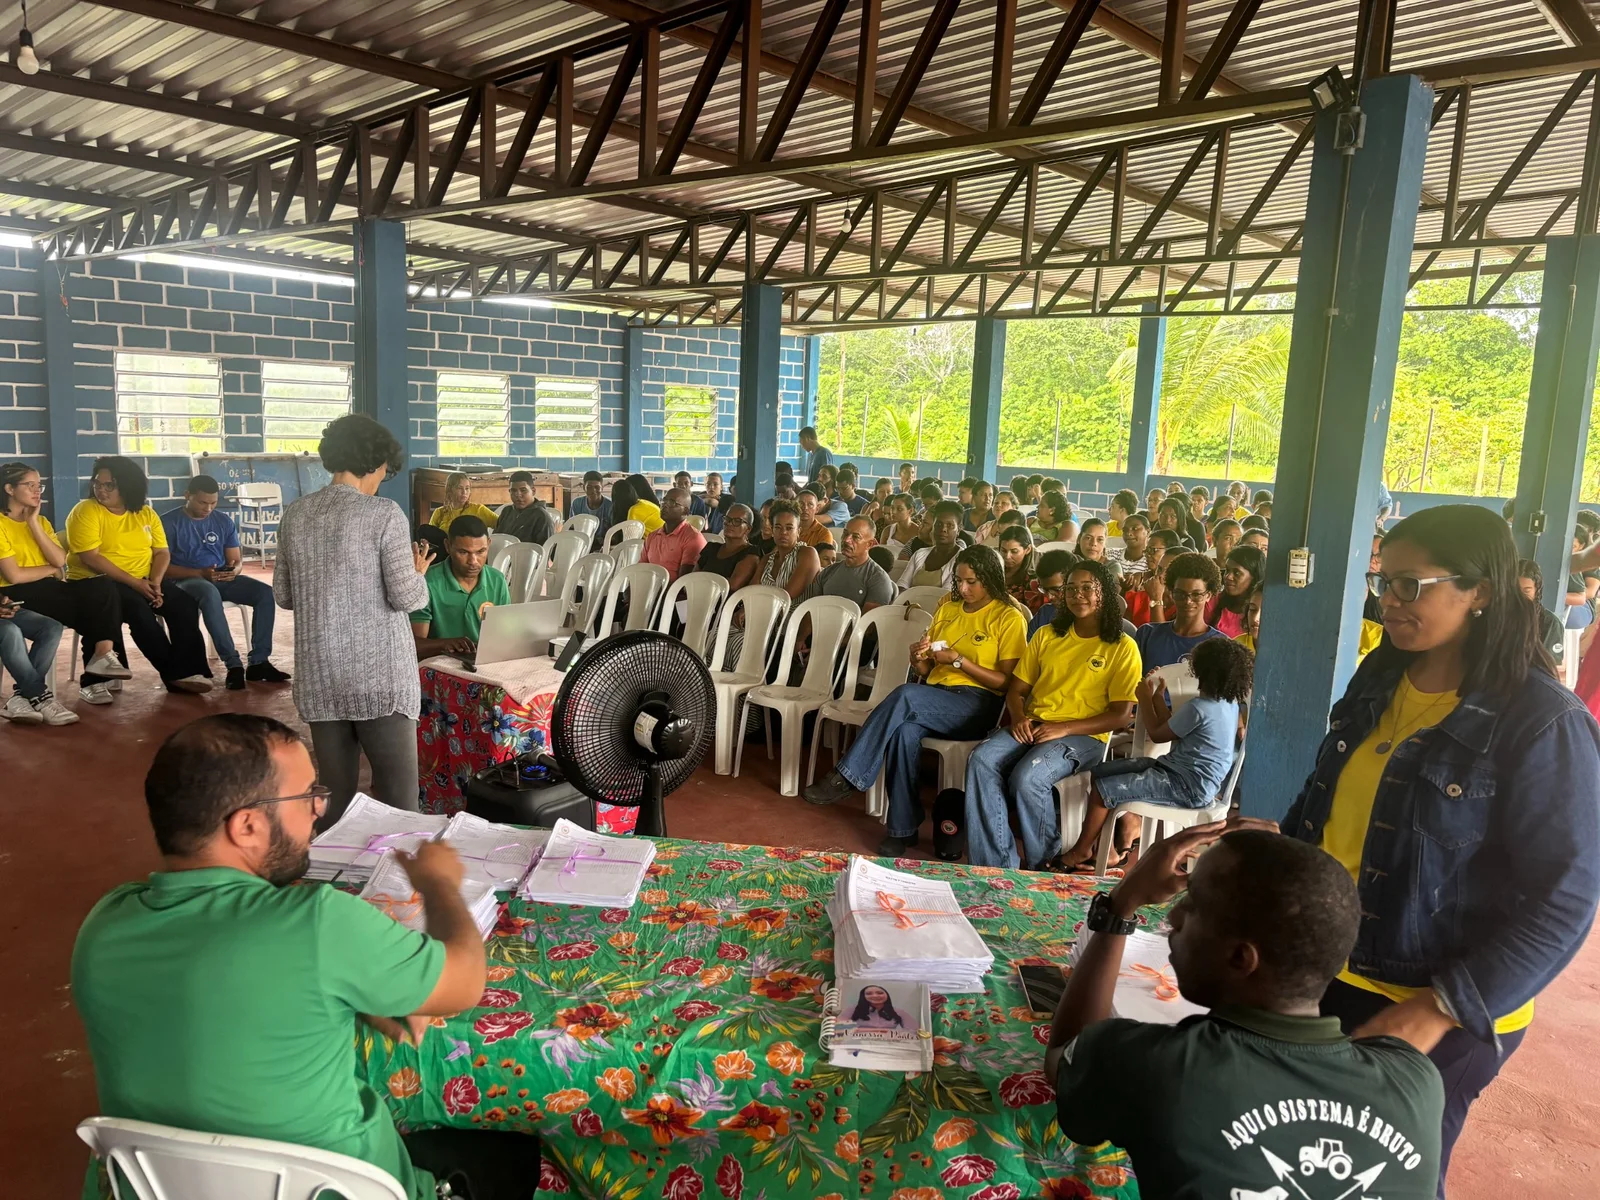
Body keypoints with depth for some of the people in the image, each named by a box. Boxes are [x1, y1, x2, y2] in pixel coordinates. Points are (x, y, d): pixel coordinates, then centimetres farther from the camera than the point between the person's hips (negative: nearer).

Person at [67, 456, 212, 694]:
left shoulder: (146, 513, 8)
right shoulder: (86, 511, -8)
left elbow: (162, 552, 6)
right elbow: (90, 558, -17)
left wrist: (155, 582, -14)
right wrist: (134, 582, -21)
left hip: (144, 581, 5)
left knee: (186, 605, -18)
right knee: (139, 610, -32)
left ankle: (186, 670, -19)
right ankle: (176, 672, -20)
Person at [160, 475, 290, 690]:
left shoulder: (224, 521, 10)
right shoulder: (169, 522, -5)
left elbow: (235, 560, 11)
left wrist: (234, 571, -15)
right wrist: (200, 573, -22)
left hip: (222, 578, 5)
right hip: (186, 580, -5)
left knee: (266, 592, -21)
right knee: (210, 594, -41)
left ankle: (258, 662, -19)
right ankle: (234, 664, -39)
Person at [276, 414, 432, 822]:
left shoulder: (294, 515, 8)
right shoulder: (383, 513, -9)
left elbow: (284, 596, 15)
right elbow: (406, 598, -12)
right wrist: (419, 572, 8)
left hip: (319, 674, 6)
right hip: (380, 674, -6)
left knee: (335, 795, 12)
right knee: (398, 797, 0)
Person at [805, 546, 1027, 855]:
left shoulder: (1009, 618, -1)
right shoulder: (947, 607, 16)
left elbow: (1008, 682, -6)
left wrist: (959, 660, -15)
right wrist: (919, 659, -6)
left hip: (978, 705, -5)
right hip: (935, 698, 5)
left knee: (906, 695, -33)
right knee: (906, 730, -32)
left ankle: (847, 778, -28)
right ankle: (902, 827, -23)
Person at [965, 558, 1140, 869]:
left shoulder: (1123, 648, 2)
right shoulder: (1047, 635, 17)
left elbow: (1121, 716, -5)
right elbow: (1016, 689, 17)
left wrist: (1063, 728, -15)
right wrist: (1018, 717, -6)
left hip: (1083, 736, -4)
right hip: (1032, 727, 5)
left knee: (1027, 778, -33)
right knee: (981, 760, -26)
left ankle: (1041, 866, -9)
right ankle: (995, 867, -22)